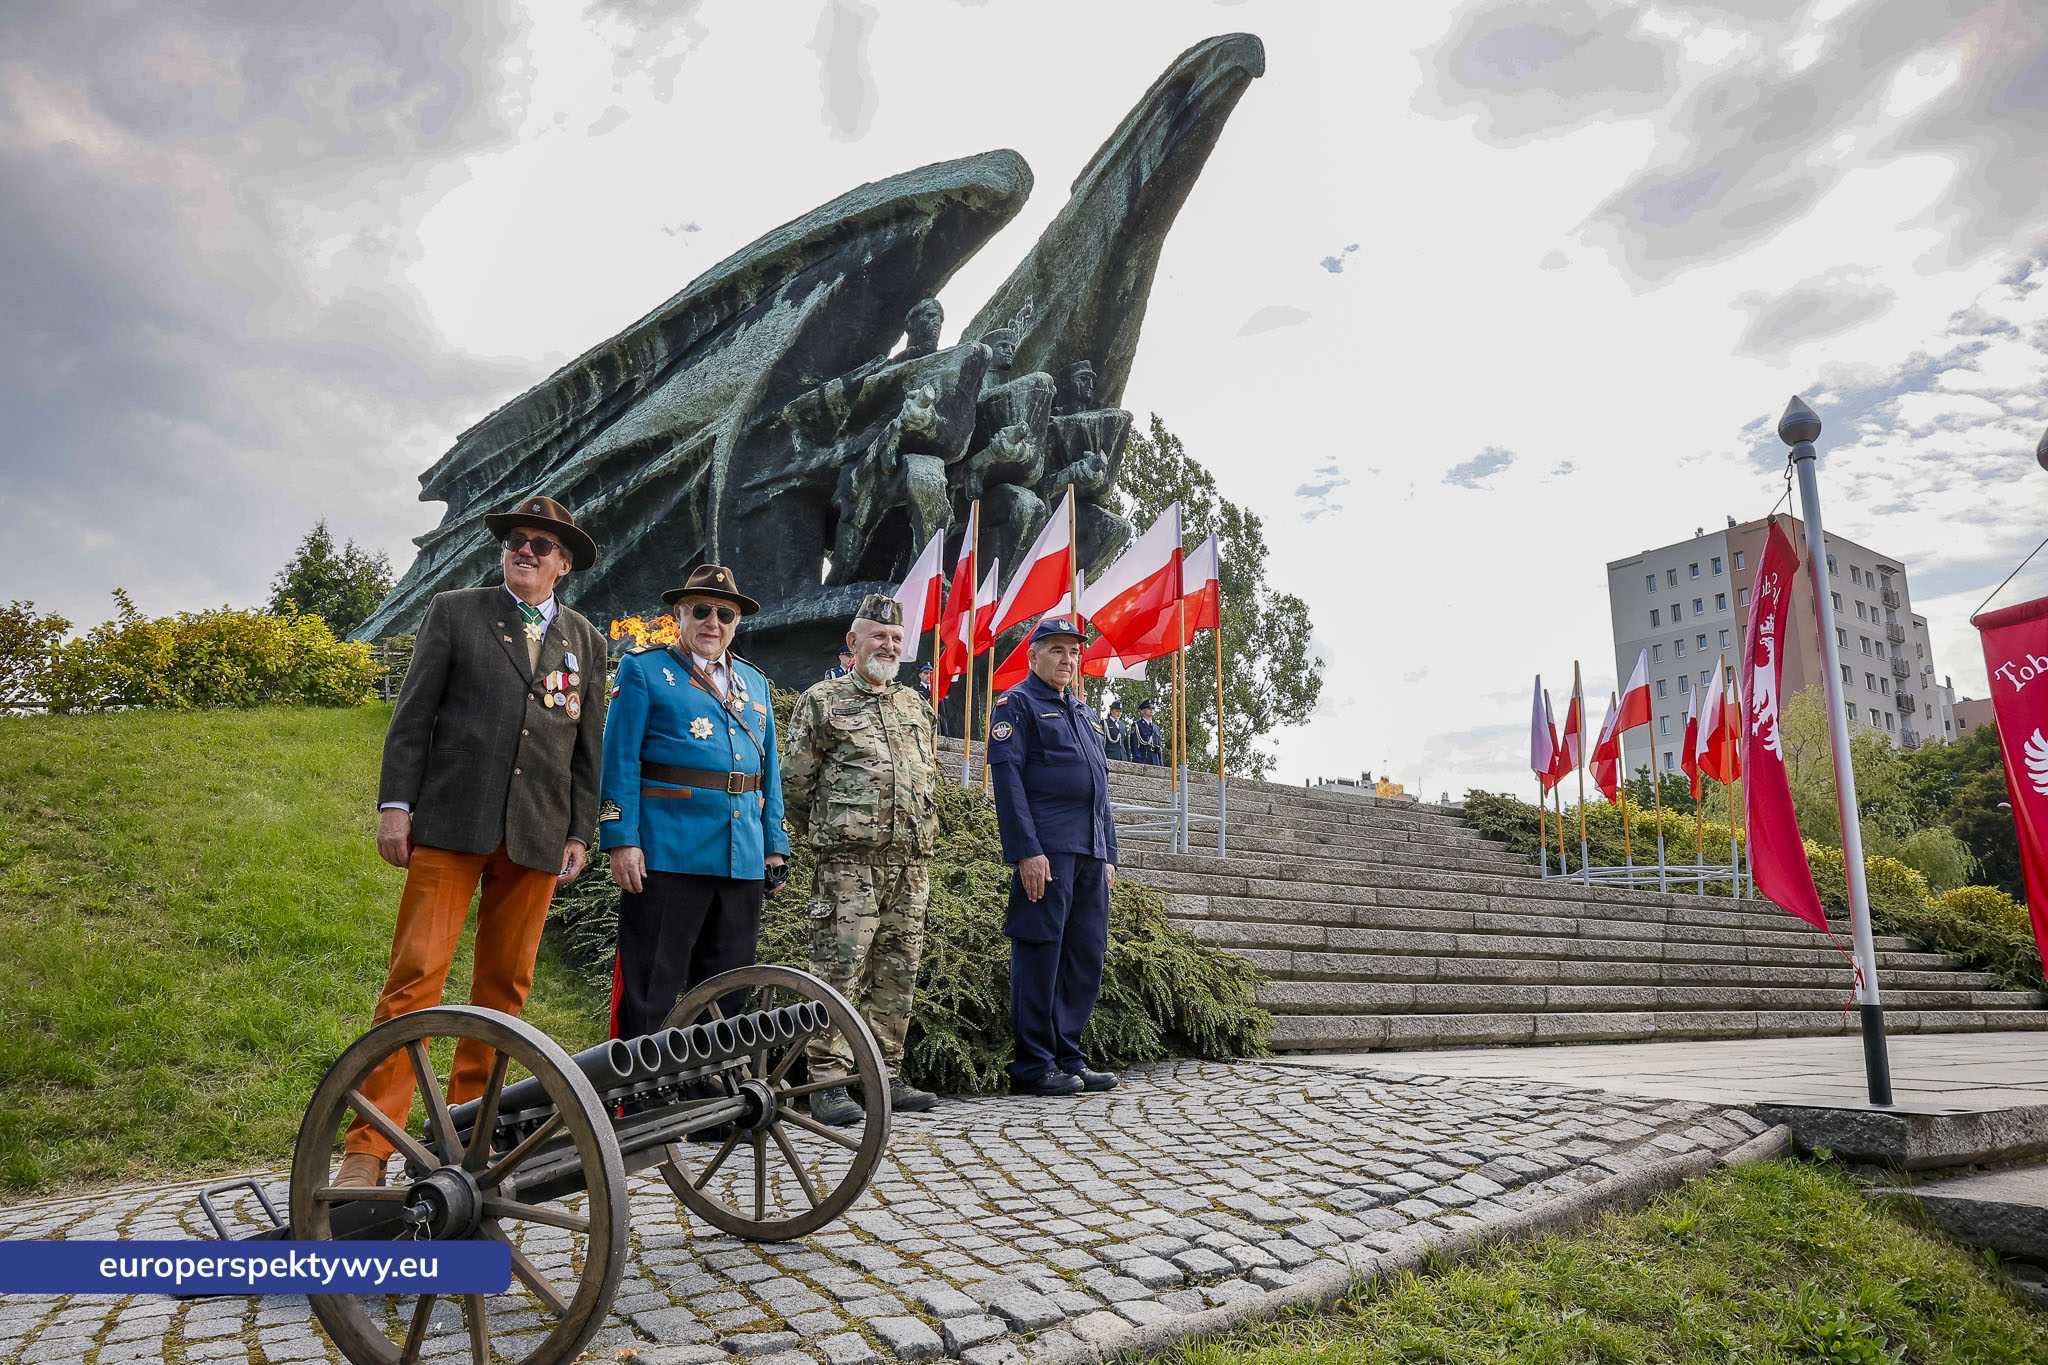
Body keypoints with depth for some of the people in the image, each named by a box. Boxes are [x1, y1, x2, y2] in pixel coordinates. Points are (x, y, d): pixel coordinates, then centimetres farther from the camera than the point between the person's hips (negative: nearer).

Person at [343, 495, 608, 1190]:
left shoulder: (585, 640, 15)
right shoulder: (454, 612, 9)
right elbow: (413, 713, 4)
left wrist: (579, 832, 8)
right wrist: (395, 802, -4)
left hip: (536, 836, 3)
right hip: (452, 820, -3)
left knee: (504, 986, 7)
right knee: (416, 973, -8)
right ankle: (368, 1147, -3)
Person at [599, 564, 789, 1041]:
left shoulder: (754, 682, 19)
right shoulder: (644, 670, 4)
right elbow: (620, 758, -4)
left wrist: (775, 846, 12)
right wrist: (621, 840, -13)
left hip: (743, 860, 5)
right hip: (667, 856, -5)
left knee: (728, 997, 13)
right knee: (649, 992, -1)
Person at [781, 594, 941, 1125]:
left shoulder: (917, 706, 18)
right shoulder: (822, 701, 1)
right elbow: (793, 783, 0)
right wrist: (826, 835, 6)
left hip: (911, 864, 6)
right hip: (849, 865, -6)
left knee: (897, 974, 10)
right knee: (839, 972, -6)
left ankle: (886, 1075, 20)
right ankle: (827, 1083, 2)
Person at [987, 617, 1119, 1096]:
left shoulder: (1086, 715, 24)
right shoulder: (1017, 704, 1)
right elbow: (1007, 778, -10)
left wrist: (1109, 855, 17)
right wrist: (1027, 851, -18)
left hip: (1090, 853, 8)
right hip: (1046, 850, -8)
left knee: (1087, 954, 8)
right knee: (1040, 950, -5)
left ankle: (1069, 1056, 17)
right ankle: (1033, 1065, 2)